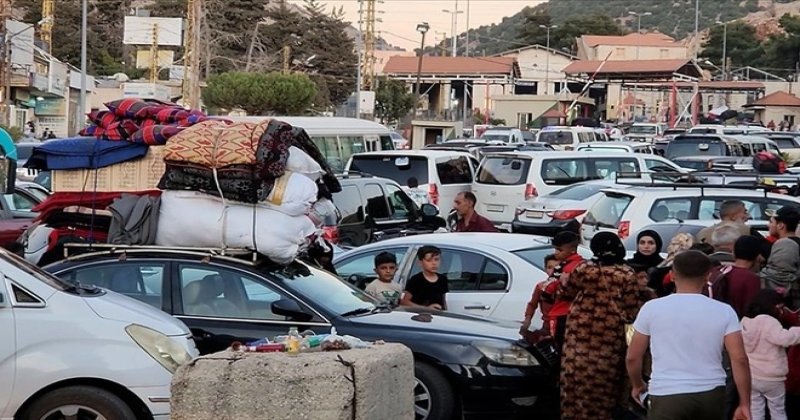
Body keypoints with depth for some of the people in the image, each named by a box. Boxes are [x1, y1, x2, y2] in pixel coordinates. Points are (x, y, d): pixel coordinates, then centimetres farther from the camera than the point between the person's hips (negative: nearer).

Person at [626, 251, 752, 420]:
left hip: (668, 396, -3)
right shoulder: (724, 311, 1)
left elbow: (633, 357, 5)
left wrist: (637, 385, 24)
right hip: (711, 395, 3)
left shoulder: (652, 308, -1)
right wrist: (744, 404, 2)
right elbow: (739, 359, -4)